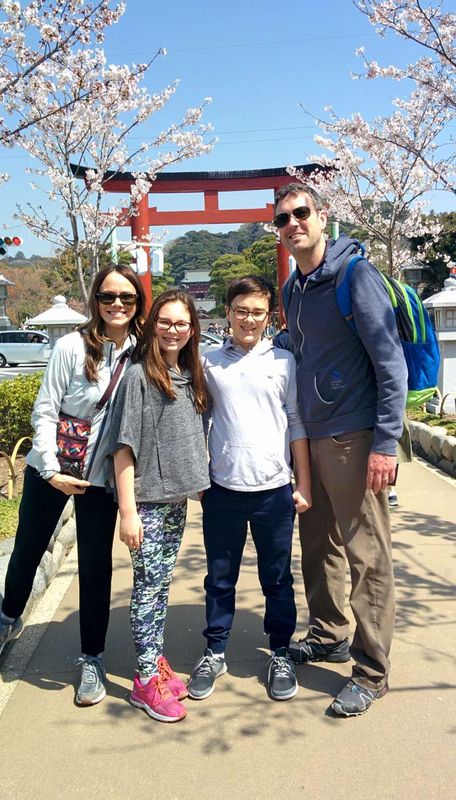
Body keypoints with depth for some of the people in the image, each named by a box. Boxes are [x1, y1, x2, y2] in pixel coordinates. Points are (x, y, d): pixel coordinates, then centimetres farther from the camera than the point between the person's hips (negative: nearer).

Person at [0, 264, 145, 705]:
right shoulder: (72, 346, -12)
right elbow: (44, 412, -9)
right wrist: (52, 470, -16)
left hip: (101, 475, 1)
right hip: (49, 469, -1)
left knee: (96, 566, 6)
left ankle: (92, 660, 23)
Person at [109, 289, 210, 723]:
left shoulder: (191, 376, 10)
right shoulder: (139, 375, -11)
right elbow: (124, 446, -13)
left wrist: (199, 482, 13)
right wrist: (128, 510, -15)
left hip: (177, 498, 6)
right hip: (147, 500, -6)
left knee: (162, 583, 14)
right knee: (149, 585, 1)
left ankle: (157, 661, 27)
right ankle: (147, 680, 12)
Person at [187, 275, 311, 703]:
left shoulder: (283, 360, 2)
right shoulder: (209, 363, 4)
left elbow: (297, 424, 4)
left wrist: (304, 484, 1)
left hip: (274, 489, 0)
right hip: (223, 490, 1)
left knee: (277, 579, 12)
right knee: (219, 578, 13)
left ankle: (280, 654, 29)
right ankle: (215, 652, 30)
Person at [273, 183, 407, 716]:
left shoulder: (356, 275, -9)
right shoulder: (294, 289, 14)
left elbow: (391, 361, -14)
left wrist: (386, 442, -18)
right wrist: (298, 436, 17)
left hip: (354, 440, -7)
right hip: (311, 439, 8)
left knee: (367, 557, 1)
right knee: (318, 546, 16)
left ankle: (371, 672, 13)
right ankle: (328, 637, 34)